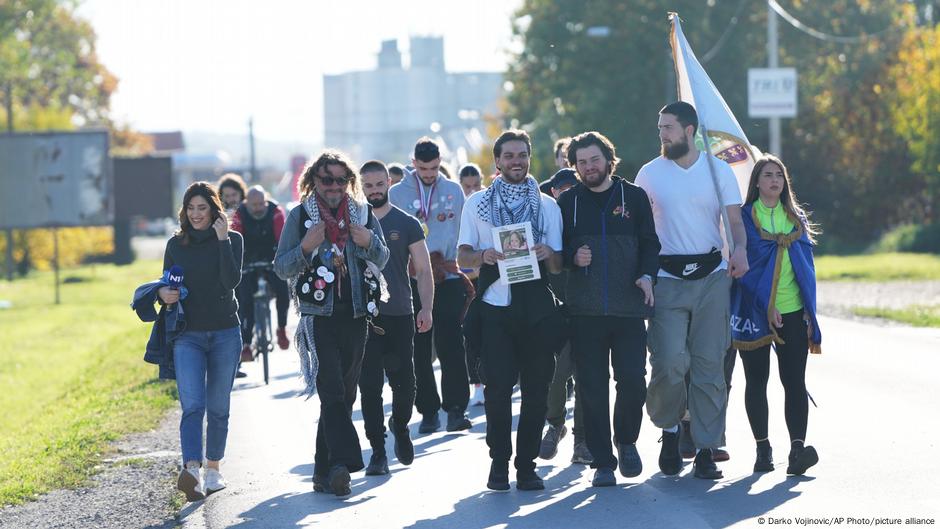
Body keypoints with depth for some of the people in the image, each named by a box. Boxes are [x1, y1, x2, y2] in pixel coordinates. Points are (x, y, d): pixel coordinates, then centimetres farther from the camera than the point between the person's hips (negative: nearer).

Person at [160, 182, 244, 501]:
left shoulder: (232, 240, 1)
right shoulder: (176, 244, 7)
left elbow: (232, 280, -14)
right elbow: (166, 285, 14)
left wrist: (222, 239, -16)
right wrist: (163, 294, -9)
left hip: (225, 334, 0)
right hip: (188, 336, 0)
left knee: (218, 407, 8)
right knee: (192, 405, -15)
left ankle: (213, 470, 23)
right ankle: (192, 473, -29)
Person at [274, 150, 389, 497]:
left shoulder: (362, 213, 9)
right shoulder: (300, 217, 1)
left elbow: (382, 260, 16)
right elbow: (281, 267, 1)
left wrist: (370, 242, -5)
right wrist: (305, 247, -17)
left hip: (356, 315, 4)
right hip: (319, 315, -4)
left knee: (344, 395, 7)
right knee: (331, 390, -16)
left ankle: (325, 471, 15)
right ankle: (342, 462, -25)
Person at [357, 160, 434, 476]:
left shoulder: (406, 224, 5)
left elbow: (423, 270, 3)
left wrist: (426, 308, -10)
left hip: (400, 316, 0)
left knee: (404, 384, 0)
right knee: (369, 387, -2)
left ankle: (400, 426, 31)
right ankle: (378, 453, 4)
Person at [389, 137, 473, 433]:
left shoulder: (453, 191, 9)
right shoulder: (397, 193, 6)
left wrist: (451, 262, -1)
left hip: (449, 278, 0)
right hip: (412, 280, 1)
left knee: (451, 344, -9)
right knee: (419, 349, 3)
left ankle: (456, 408, -8)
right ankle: (428, 410, 9)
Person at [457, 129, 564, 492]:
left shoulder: (547, 206, 13)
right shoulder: (477, 204, 11)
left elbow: (558, 267, 10)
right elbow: (463, 258, 6)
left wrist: (548, 254, -13)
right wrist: (482, 256, -16)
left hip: (537, 308, 1)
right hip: (495, 308, -1)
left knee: (536, 389, 0)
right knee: (498, 387, -8)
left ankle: (527, 463, 8)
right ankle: (499, 462, 3)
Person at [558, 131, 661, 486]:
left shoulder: (634, 197, 8)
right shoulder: (568, 202, 9)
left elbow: (650, 243, 8)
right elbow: (556, 248, 14)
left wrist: (647, 275, -9)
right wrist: (573, 257, -8)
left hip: (628, 308, -1)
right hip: (585, 310, 1)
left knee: (633, 381, -8)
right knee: (592, 387, 0)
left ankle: (626, 441, 19)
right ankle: (602, 462, 7)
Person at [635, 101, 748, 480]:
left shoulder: (718, 170, 7)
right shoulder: (650, 173, 7)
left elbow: (735, 218, 2)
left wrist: (740, 249, -19)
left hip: (712, 277, 0)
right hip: (668, 278, 0)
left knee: (709, 364, -2)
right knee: (670, 362, -14)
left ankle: (706, 449, 4)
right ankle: (669, 428, 12)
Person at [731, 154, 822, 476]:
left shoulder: (796, 218, 14)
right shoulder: (744, 217, 1)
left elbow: (806, 268, 13)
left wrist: (810, 313, 6)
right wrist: (766, 305, -13)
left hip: (792, 312, 2)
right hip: (753, 313, -2)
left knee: (794, 381, -8)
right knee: (756, 381, 3)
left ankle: (797, 449, -16)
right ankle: (763, 449, 10)